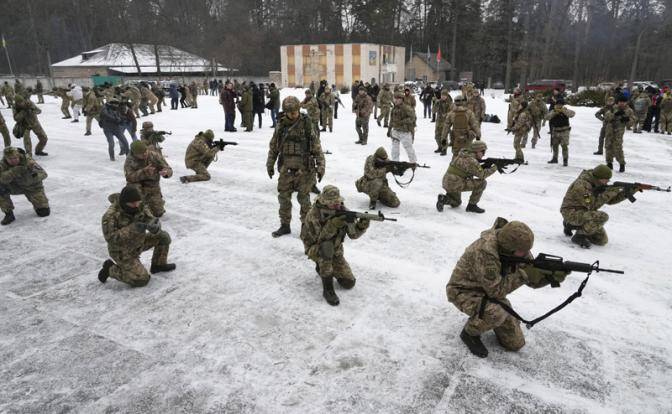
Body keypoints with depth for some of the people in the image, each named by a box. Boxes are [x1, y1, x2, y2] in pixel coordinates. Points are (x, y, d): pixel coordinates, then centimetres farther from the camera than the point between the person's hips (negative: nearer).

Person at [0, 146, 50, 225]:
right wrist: (13, 172, -50)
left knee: (44, 212, -9)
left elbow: (43, 174, -29)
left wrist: (35, 175, -52)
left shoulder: (28, 161, -26)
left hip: (32, 187, -2)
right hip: (16, 186, 2)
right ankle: (8, 214, -11)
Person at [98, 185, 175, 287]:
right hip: (122, 252, -7)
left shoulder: (140, 207, -11)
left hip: (136, 243, 7)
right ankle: (110, 269, 7)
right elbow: (110, 237, -35)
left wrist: (154, 227, -42)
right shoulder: (111, 214, -29)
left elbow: (151, 220, -16)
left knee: (163, 236, -1)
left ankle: (158, 265, 18)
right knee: (142, 280, -13)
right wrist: (132, 229, -44)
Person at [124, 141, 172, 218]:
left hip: (153, 186, 1)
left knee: (158, 213, -3)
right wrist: (144, 172, -41)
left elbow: (169, 170, -14)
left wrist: (166, 173, -38)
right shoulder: (130, 159, -17)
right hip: (138, 185, -1)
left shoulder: (155, 156, -14)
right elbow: (129, 177, -27)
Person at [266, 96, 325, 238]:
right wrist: (270, 164, 14)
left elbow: (317, 147, -5)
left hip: (304, 169, -3)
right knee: (283, 197, 9)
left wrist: (320, 166, -8)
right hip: (286, 169, 4)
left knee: (303, 198, 3)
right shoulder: (281, 125, 3)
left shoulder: (306, 124, -7)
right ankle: (285, 226, 24)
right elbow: (273, 146, 13)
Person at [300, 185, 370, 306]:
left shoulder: (342, 211, -15)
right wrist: (332, 225, -44)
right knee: (326, 246, -40)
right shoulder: (313, 215, -26)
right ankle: (328, 289, -28)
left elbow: (353, 234, -17)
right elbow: (319, 239, -32)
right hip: (315, 249, -4)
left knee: (349, 283, -3)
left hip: (335, 250, 4)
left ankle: (322, 267, 22)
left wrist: (362, 225, -37)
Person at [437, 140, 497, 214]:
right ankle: (472, 205, 0)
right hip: (455, 184, -9)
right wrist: (494, 168, -1)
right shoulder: (471, 160, -16)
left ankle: (444, 199, 4)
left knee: (456, 203, 31)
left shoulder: (464, 154, 11)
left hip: (447, 183, 10)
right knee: (482, 183, -7)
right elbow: (482, 175, -14)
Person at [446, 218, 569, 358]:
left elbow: (533, 281, -7)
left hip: (489, 291, 7)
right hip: (463, 291, -6)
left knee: (515, 343, 1)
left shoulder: (517, 248, -13)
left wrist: (553, 276, -26)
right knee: (496, 313, -36)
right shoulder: (486, 251, -36)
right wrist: (523, 275, -32)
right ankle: (470, 333, -7)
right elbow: (496, 290, -31)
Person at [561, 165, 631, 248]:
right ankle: (579, 235, -13)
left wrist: (624, 194, -9)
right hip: (572, 213, -9)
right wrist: (609, 193, -25)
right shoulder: (582, 185, -25)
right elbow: (592, 205, -25)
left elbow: (610, 200, 6)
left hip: (585, 213, 9)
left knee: (602, 240, 7)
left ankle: (571, 225, 19)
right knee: (602, 217, -32)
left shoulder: (597, 184, 3)